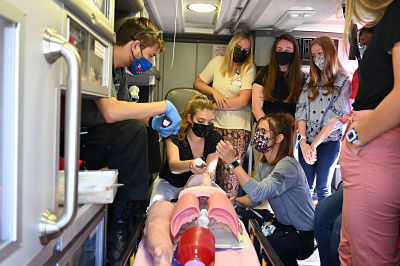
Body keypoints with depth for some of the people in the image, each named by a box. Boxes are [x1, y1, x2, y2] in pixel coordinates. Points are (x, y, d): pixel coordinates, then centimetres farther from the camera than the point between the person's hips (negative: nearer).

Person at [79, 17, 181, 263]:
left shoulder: (119, 71, 13)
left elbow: (128, 112, 16)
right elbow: (111, 112, -32)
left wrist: (154, 120, -4)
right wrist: (164, 106, -23)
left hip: (91, 139, 10)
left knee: (143, 131, 7)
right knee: (132, 132, -26)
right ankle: (118, 223, -15)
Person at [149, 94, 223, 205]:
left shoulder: (214, 138, -11)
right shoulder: (175, 135, -21)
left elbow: (211, 168, -16)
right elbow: (173, 166, -37)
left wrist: (208, 172, -42)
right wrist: (190, 165, -60)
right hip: (169, 183, -2)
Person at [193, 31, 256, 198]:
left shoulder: (249, 69, 1)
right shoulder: (218, 62, 12)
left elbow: (243, 101, -8)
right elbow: (197, 83, 16)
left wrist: (214, 105, -5)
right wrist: (214, 92, -3)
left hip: (238, 128, -3)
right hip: (215, 125, 3)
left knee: (230, 175, -9)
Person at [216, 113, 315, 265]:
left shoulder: (288, 165, -25)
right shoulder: (264, 164, 3)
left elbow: (259, 194, -38)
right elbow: (254, 199, 6)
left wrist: (233, 162, -40)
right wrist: (233, 201, -13)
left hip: (302, 235, -8)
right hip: (282, 225, 8)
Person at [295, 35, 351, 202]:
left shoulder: (343, 81, -1)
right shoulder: (311, 80, 12)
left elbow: (336, 117, -9)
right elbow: (301, 110, 2)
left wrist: (314, 145, -13)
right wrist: (303, 141, -11)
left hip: (329, 140, -3)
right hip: (307, 141, 3)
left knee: (322, 188, 4)